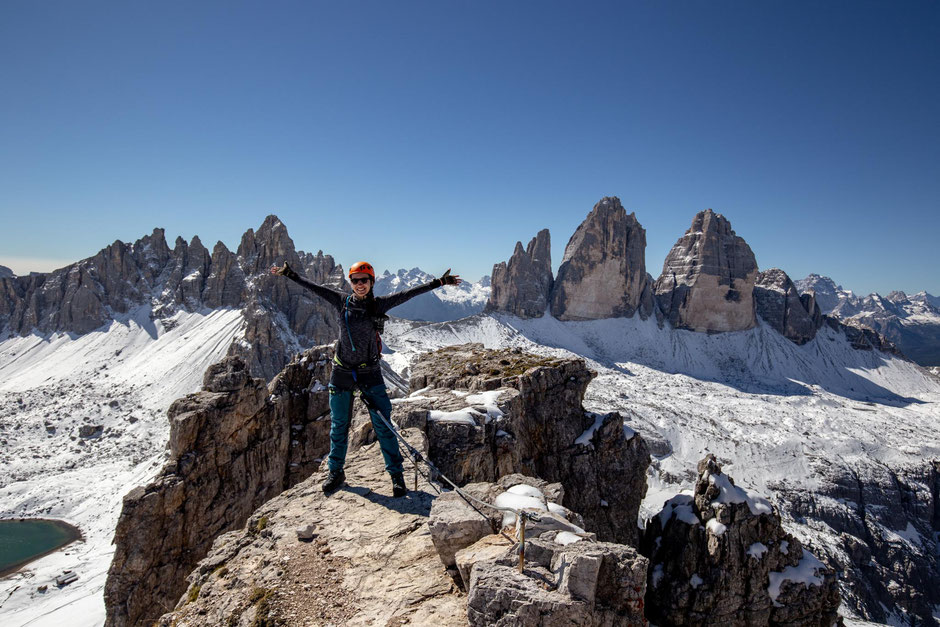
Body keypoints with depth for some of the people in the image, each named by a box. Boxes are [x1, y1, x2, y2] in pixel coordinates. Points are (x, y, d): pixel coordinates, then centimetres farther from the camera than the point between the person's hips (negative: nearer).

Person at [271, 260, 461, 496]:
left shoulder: (379, 305, -3)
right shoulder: (342, 302, 2)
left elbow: (408, 293, -7)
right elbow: (313, 287, 10)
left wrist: (438, 282, -11)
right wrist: (289, 274, 15)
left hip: (370, 373, -2)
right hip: (341, 372, 2)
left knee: (383, 425, -3)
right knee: (339, 425, 13)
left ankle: (396, 474, 8)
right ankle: (336, 472, 29)